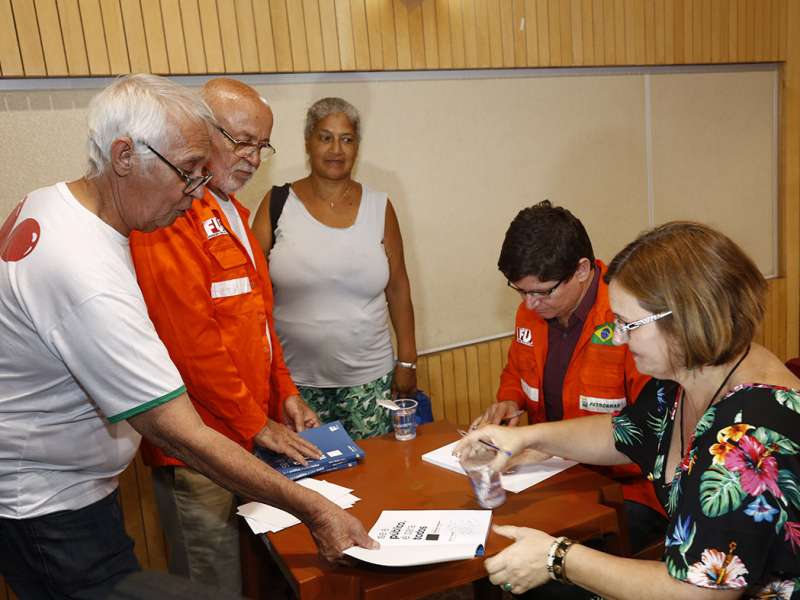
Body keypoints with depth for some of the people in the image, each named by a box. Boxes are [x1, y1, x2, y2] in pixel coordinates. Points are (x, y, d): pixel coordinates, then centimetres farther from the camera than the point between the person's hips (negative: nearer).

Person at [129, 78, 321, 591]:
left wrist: (283, 392, 11)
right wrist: (255, 424, -13)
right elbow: (190, 342, -22)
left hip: (250, 434, 9)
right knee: (216, 585, 7)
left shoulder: (231, 210, 14)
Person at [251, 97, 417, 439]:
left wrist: (407, 361, 6)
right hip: (295, 378, -1)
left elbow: (398, 288, 6)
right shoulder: (277, 204, -1)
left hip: (368, 377, 1)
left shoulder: (379, 206, 3)